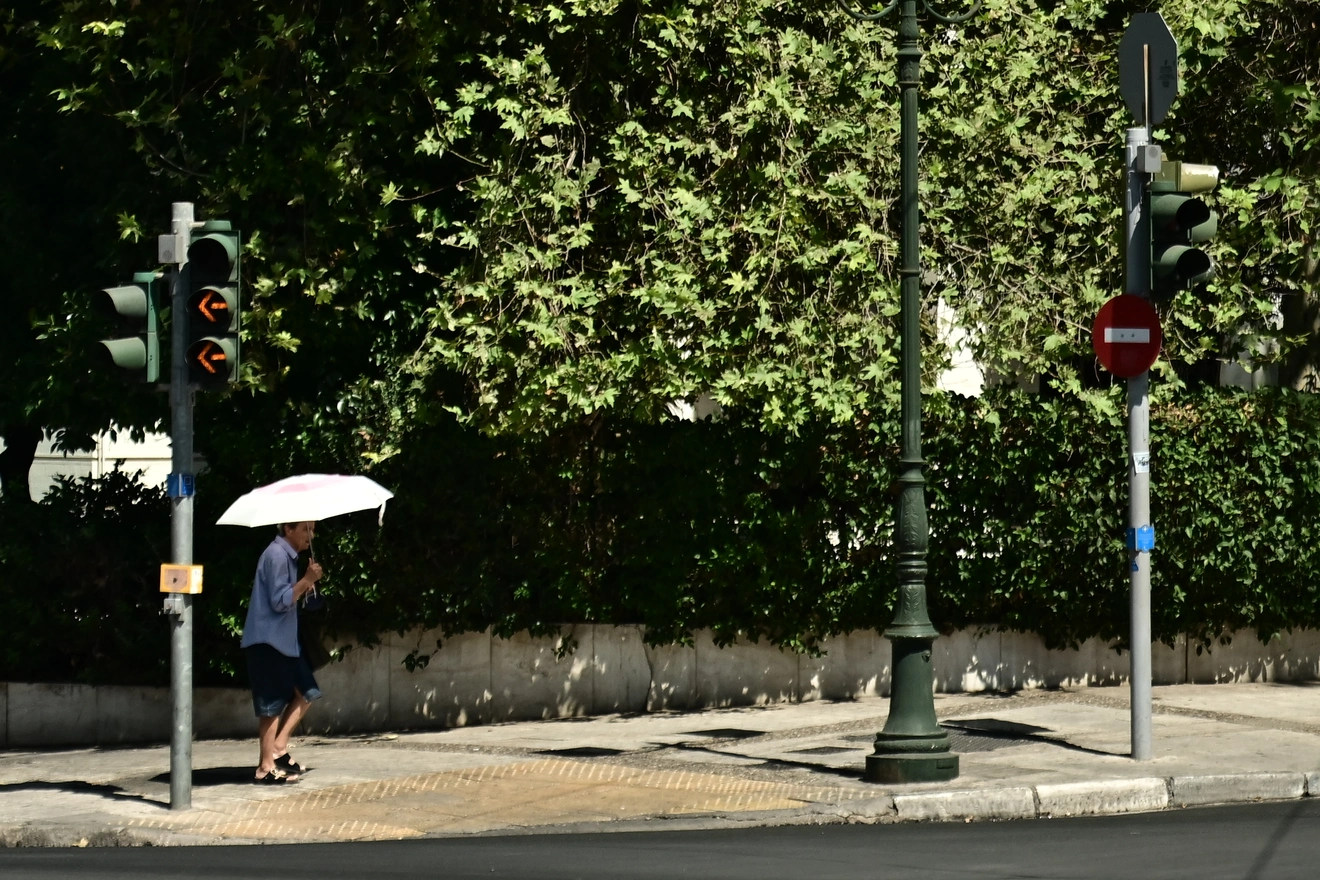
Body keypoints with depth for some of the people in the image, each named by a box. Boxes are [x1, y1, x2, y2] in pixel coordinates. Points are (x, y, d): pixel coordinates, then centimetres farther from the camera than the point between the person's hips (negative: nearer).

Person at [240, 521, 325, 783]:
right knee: (273, 704, -6)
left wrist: (306, 585, 7)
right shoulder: (276, 555, -15)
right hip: (268, 641, -10)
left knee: (306, 692, 9)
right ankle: (266, 767, -1)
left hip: (284, 640, 10)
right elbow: (279, 601, -20)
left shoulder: (288, 556, 17)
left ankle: (278, 747, 9)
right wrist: (307, 580, -19)